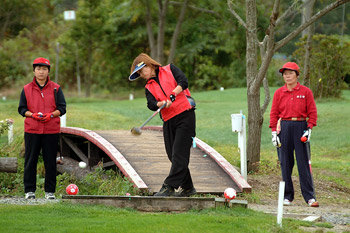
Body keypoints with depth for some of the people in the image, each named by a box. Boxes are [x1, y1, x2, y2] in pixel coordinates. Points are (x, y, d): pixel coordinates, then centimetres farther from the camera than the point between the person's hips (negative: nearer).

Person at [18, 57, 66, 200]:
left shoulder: (56, 89, 7)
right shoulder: (26, 89, 8)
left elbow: (62, 108, 5)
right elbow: (22, 108, 8)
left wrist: (50, 115, -12)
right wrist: (33, 115, -11)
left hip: (51, 130, 0)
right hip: (31, 130, 0)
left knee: (50, 162, 2)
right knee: (30, 161, 1)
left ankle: (50, 191, 10)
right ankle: (29, 190, 8)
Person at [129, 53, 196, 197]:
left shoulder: (169, 69, 8)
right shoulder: (149, 87, 16)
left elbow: (183, 82, -7)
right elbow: (151, 104, -2)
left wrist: (172, 95, -18)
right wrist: (163, 103, -21)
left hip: (185, 115, -5)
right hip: (169, 121, 5)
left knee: (179, 153, -12)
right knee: (173, 155, 4)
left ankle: (169, 186, -18)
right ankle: (187, 188, 15)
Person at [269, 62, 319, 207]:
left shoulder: (306, 92, 2)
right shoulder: (279, 93, 6)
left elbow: (312, 112, 3)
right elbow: (274, 113, 7)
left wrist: (309, 129, -8)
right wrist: (274, 132, -1)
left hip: (300, 127, -2)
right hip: (284, 127, 2)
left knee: (304, 162, -4)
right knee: (285, 163, 3)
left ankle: (310, 197, -2)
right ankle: (287, 196, 11)